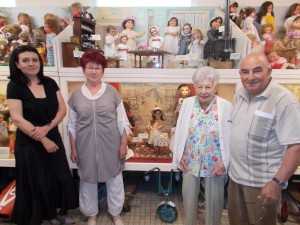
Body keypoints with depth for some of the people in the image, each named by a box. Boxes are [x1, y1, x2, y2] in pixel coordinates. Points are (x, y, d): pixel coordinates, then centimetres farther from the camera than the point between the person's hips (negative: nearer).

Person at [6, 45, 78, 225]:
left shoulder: (50, 83, 2)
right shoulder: (14, 86, -9)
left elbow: (62, 109, -1)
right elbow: (17, 119, -15)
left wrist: (47, 128, -17)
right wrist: (43, 140, -17)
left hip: (53, 138, 4)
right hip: (29, 143, -4)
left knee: (60, 177, 12)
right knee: (37, 182, 11)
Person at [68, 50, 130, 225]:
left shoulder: (112, 92, -4)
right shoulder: (76, 95, 0)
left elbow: (122, 121, -2)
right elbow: (72, 125, 5)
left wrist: (124, 144, -4)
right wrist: (73, 149, 4)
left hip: (110, 145, -1)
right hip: (86, 145, 2)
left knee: (114, 179, 13)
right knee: (88, 180, 16)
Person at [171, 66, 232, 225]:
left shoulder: (226, 106, -14)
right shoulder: (187, 103, -6)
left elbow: (231, 137, -11)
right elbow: (179, 131, 1)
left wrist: (225, 162, -12)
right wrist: (179, 155, 0)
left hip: (215, 163, -2)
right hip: (190, 161, 3)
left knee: (214, 198, 18)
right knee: (189, 195, 20)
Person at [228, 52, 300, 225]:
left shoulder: (284, 100, -21)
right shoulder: (240, 93, 1)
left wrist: (278, 182, -26)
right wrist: (225, 161, 13)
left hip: (262, 182, -6)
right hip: (236, 175, 7)